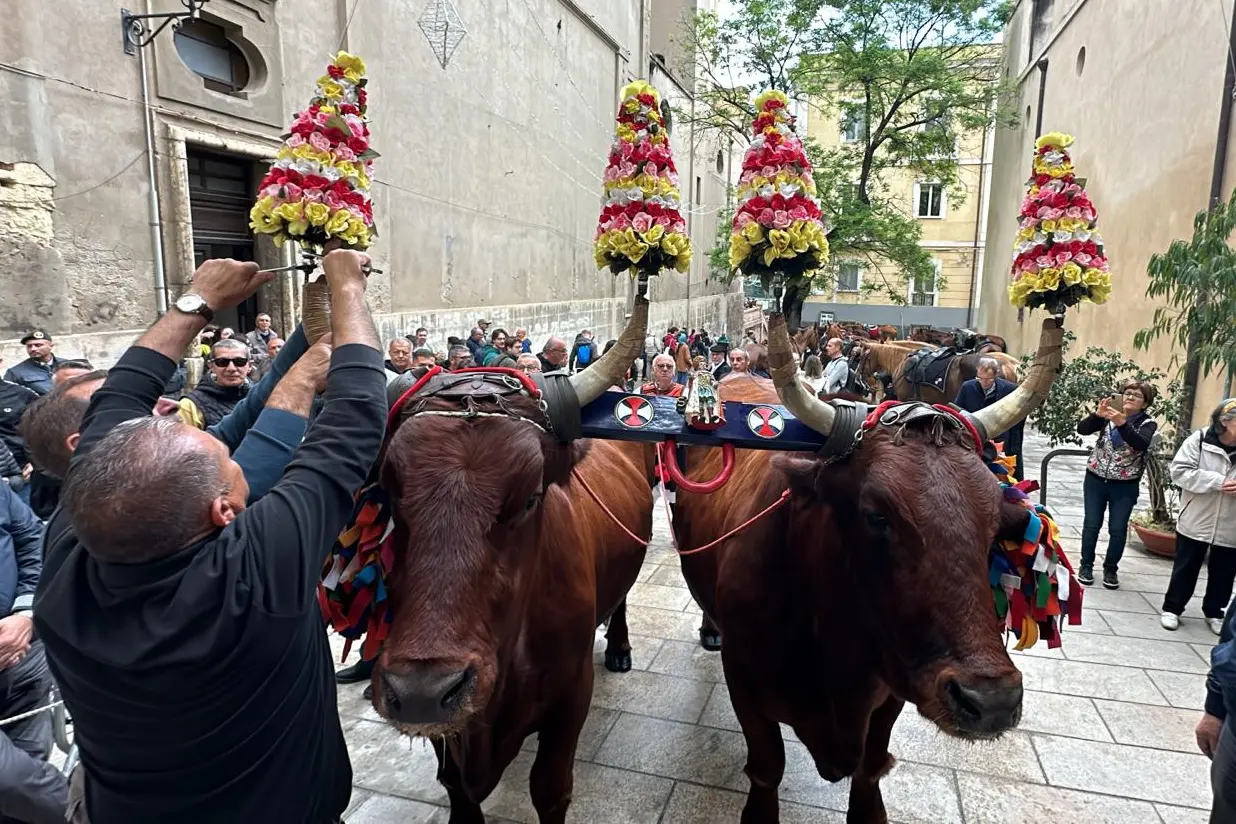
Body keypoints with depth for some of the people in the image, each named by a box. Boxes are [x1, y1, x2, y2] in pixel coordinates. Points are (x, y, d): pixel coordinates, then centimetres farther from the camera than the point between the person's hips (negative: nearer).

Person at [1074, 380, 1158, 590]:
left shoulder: (1147, 424, -4)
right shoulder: (1109, 415, 2)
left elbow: (1141, 444, -24)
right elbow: (1082, 429, -11)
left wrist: (1122, 423, -39)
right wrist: (1098, 414, -29)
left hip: (1125, 486, -1)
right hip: (1096, 480, 1)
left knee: (1118, 529, 4)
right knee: (1092, 525, 6)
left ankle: (1110, 569, 20)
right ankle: (1086, 565, 19)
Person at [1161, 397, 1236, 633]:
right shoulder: (1199, 440, -10)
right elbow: (1180, 471, -14)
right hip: (1196, 522, -2)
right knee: (1185, 568, 11)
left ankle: (1214, 612, 35)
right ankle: (1172, 608, 26)